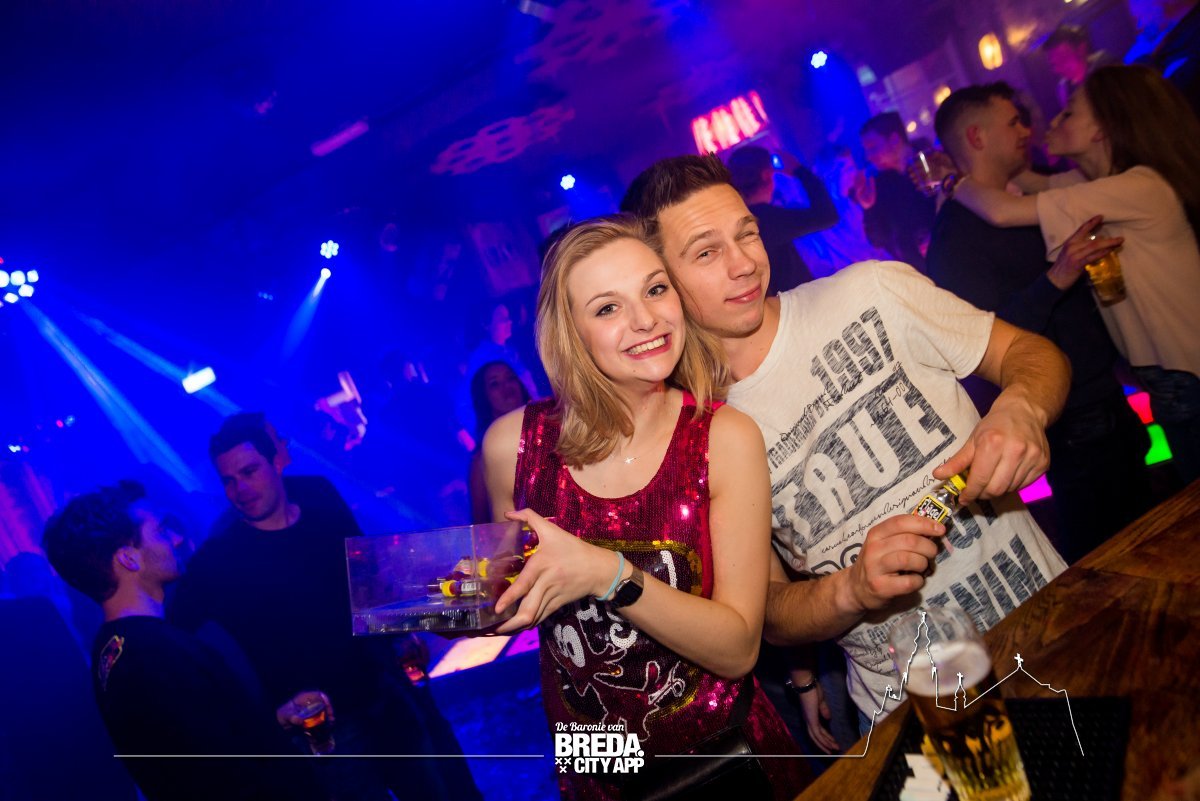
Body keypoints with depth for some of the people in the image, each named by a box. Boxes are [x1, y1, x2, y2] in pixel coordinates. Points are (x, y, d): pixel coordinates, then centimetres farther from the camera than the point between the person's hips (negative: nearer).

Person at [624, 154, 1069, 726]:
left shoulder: (872, 293, -6)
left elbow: (1030, 352, 3)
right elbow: (769, 613, 0)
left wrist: (1021, 409, -21)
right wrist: (851, 589, -21)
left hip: (1048, 612, 1)